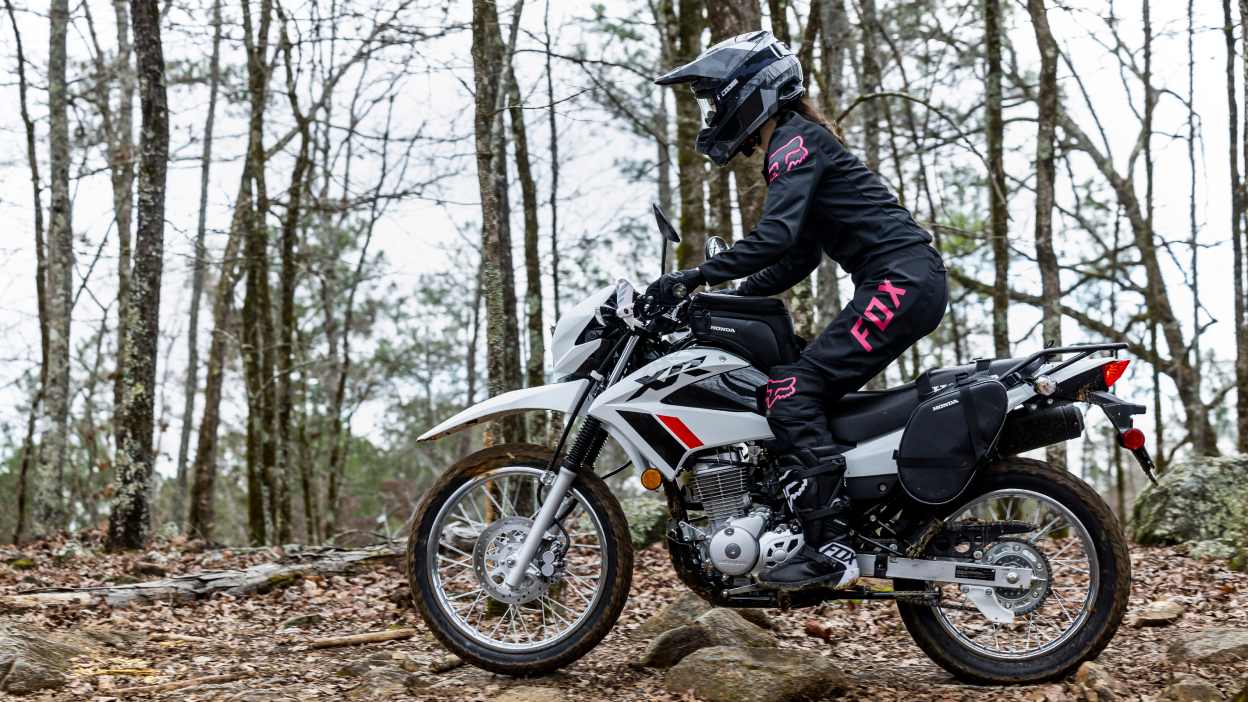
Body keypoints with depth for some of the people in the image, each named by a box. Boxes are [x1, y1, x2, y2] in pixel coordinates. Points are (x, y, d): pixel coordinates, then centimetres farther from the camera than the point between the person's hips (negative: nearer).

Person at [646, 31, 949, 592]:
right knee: (810, 391, 10)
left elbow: (777, 236, -22)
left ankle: (830, 551, -21)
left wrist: (696, 277, -22)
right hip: (906, 284, 10)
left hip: (901, 281, -10)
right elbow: (799, 257, 25)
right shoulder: (793, 148, 24)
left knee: (792, 392, -17)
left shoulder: (796, 142, -7)